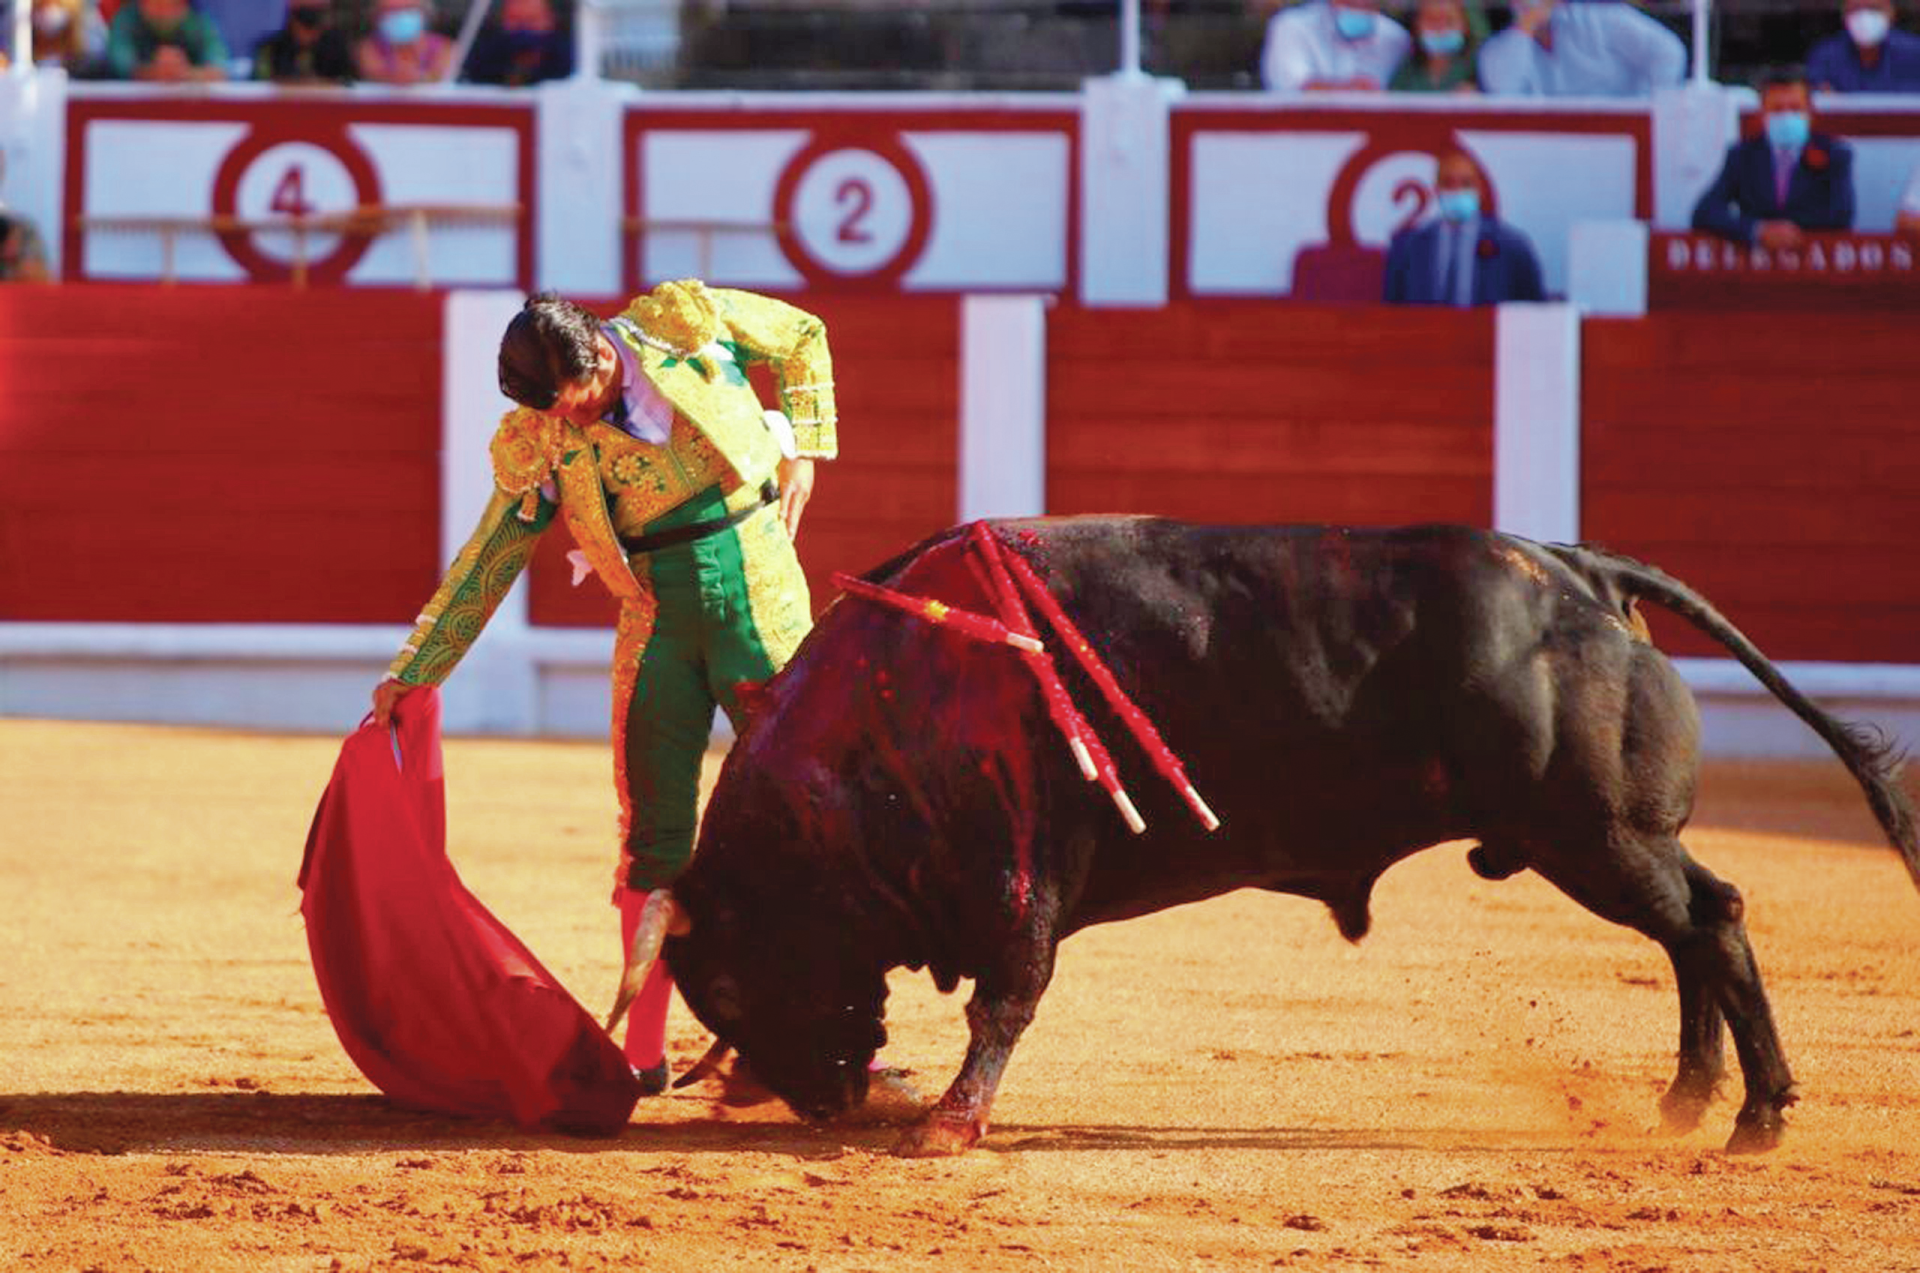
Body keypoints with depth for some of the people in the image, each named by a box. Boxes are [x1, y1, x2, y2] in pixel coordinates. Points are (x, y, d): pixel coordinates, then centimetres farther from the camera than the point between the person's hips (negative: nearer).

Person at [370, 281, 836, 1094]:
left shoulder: (686, 320, -7)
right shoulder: (540, 443, -3)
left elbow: (803, 337, 11)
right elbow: (487, 564, 4)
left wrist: (803, 451, 2)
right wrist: (411, 673, 2)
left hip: (759, 592, -1)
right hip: (655, 623, 1)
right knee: (654, 834, 1)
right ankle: (644, 1050, 7)